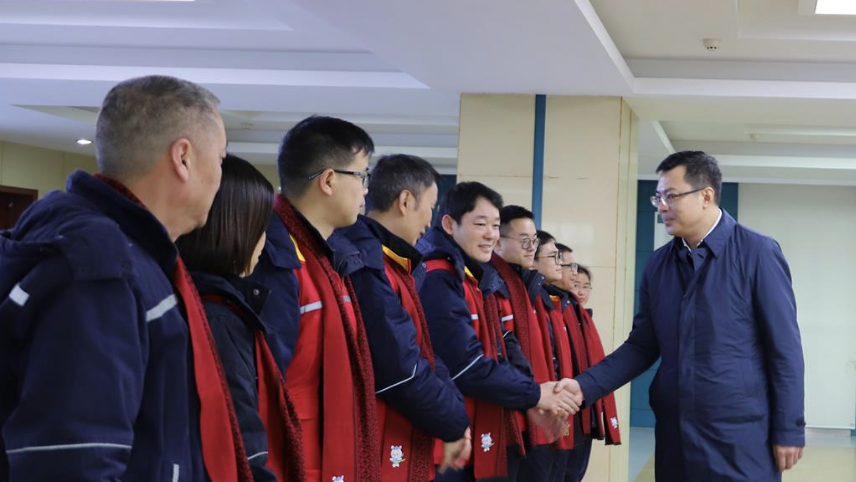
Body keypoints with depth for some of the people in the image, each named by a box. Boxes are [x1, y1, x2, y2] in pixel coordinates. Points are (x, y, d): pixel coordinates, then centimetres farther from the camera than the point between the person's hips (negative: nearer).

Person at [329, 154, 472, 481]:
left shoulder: (400, 265, 13)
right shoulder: (365, 268, -18)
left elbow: (425, 353, 14)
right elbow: (401, 369, -20)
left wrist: (454, 416, 0)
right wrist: (454, 425, -8)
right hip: (377, 453, -10)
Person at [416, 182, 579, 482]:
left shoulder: (481, 278, 14)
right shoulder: (437, 281, -16)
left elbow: (502, 351, 14)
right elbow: (468, 365, -21)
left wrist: (531, 400, -3)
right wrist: (533, 395, -11)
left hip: (482, 436, 9)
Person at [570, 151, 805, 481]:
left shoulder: (757, 253, -6)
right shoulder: (658, 264, 8)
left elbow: (784, 350, -6)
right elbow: (642, 346, 10)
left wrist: (789, 430, -7)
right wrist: (584, 387, -3)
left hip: (740, 434, -5)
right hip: (674, 434, 5)